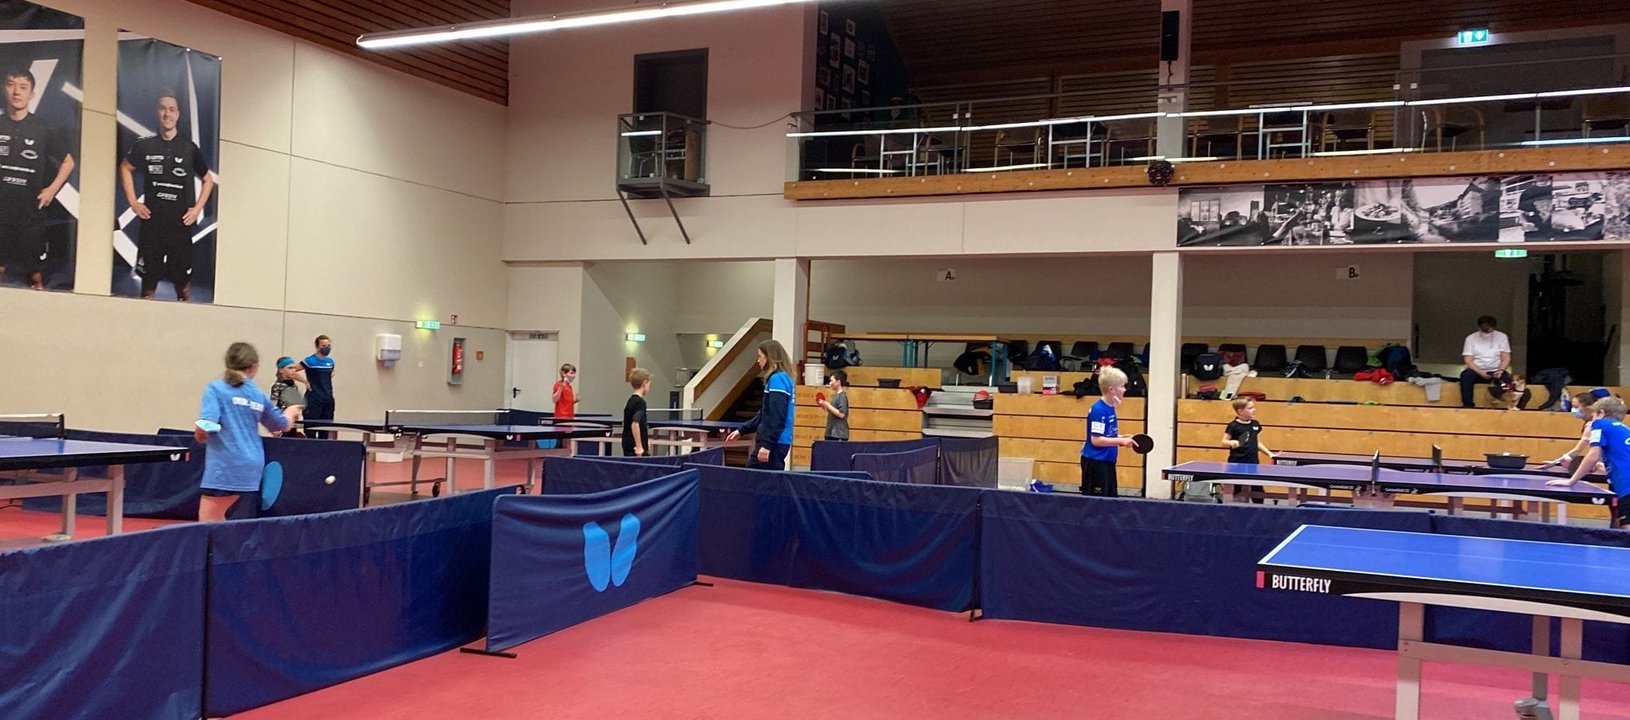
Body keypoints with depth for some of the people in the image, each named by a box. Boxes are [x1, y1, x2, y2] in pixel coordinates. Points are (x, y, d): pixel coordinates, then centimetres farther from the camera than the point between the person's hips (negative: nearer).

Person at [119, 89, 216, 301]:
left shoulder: (190, 148, 1)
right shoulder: (145, 145, 2)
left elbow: (208, 180, 12)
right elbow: (125, 168, 18)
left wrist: (198, 208, 2)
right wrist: (132, 201, 9)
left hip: (181, 224, -1)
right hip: (152, 222, 1)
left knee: (183, 279, 0)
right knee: (148, 278, 6)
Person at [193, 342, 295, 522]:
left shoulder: (215, 388, -4)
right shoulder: (259, 396, 10)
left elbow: (204, 427, -17)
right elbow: (283, 425, 25)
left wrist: (200, 436, 7)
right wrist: (290, 411, 47)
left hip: (225, 467, -6)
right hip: (251, 465, 6)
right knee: (216, 520, 20)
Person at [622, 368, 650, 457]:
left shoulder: (631, 400, 13)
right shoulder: (640, 402, -15)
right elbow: (635, 424, -24)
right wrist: (639, 446, -23)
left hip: (628, 445, 9)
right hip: (635, 448, -9)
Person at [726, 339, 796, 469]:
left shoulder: (778, 379, -13)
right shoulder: (776, 378, 16)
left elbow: (777, 418, -20)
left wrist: (767, 444, -22)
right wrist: (742, 430, 23)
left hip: (775, 443, -10)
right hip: (772, 442, 10)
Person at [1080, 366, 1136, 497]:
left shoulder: (1110, 408, 8)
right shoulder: (1098, 410, -19)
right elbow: (1096, 440, -23)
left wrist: (1122, 438, 4)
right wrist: (1121, 441, -22)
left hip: (1107, 462, 9)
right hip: (1095, 463, -9)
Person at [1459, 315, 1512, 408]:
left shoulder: (1502, 337, 4)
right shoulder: (1471, 338, 2)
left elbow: (1506, 358, 2)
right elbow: (1468, 360, -5)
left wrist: (1500, 370, -19)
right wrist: (1480, 372, -21)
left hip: (1496, 371, 0)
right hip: (1477, 371, 0)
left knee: (1505, 377, -34)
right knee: (1466, 375, -34)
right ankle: (1468, 405, -31)